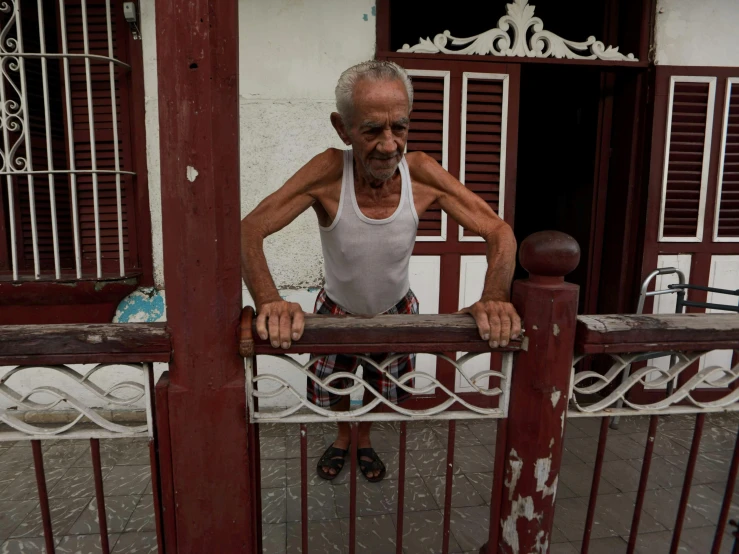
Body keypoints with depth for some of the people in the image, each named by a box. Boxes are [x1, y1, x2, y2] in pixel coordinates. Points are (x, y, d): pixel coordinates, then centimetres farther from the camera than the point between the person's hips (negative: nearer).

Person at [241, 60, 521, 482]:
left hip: (397, 310, 1)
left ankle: (365, 438, 56)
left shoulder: (422, 173, -27)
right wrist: (269, 302, -52)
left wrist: (494, 298, -43)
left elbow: (499, 232, -25)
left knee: (383, 389, 22)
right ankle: (344, 437, 55)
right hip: (337, 310, -1)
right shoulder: (329, 172, -32)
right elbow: (250, 230, -35)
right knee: (334, 388, 20)